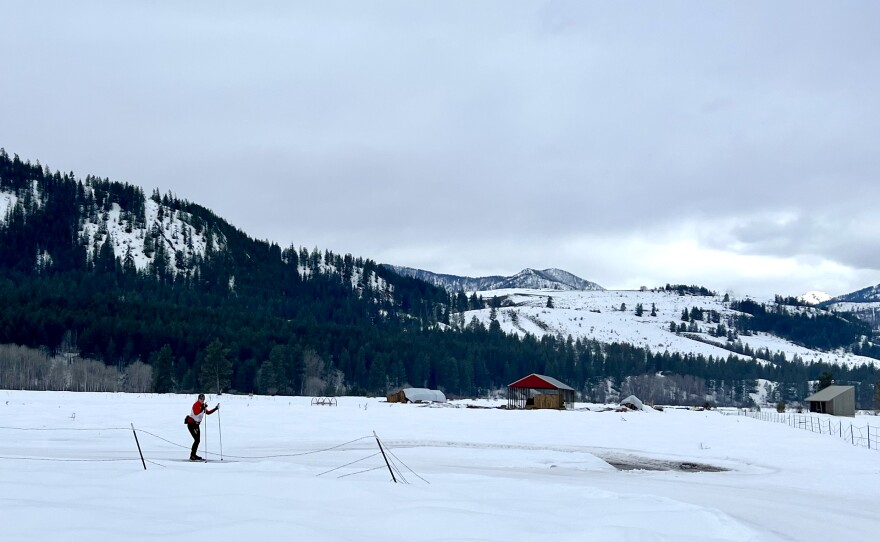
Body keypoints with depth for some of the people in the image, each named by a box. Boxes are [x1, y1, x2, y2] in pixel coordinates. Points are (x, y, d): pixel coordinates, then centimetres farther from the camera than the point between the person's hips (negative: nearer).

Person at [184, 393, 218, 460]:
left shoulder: (202, 405, 10)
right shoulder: (196, 405, -16)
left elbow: (208, 412, 20)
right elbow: (196, 413, -33)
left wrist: (216, 408, 14)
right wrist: (203, 408, -41)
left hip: (196, 424, 9)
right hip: (191, 424, -9)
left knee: (198, 440, 10)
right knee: (197, 440, -14)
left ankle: (193, 455, 19)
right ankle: (192, 456, -11)